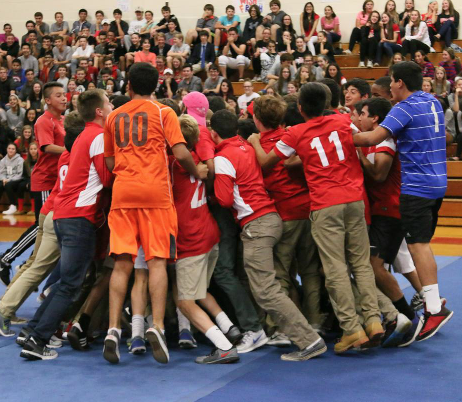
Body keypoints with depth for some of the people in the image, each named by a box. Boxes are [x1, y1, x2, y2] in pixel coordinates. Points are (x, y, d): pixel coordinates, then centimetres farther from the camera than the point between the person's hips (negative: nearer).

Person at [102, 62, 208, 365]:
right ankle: (157, 326, -15)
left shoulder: (114, 117, 16)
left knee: (123, 262, 2)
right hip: (156, 190, -3)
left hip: (122, 191, 3)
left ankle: (114, 328, -6)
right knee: (157, 260, -3)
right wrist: (198, 173, 10)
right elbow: (180, 153, -6)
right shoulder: (163, 112, 5)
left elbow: (109, 162, 18)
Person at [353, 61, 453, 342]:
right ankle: (432, 297, 20)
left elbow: (372, 138, -23)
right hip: (437, 182, 9)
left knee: (418, 244, -10)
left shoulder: (405, 108, -14)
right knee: (422, 242, 16)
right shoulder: (434, 103, 12)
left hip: (417, 186, -9)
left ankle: (435, 308, -14)